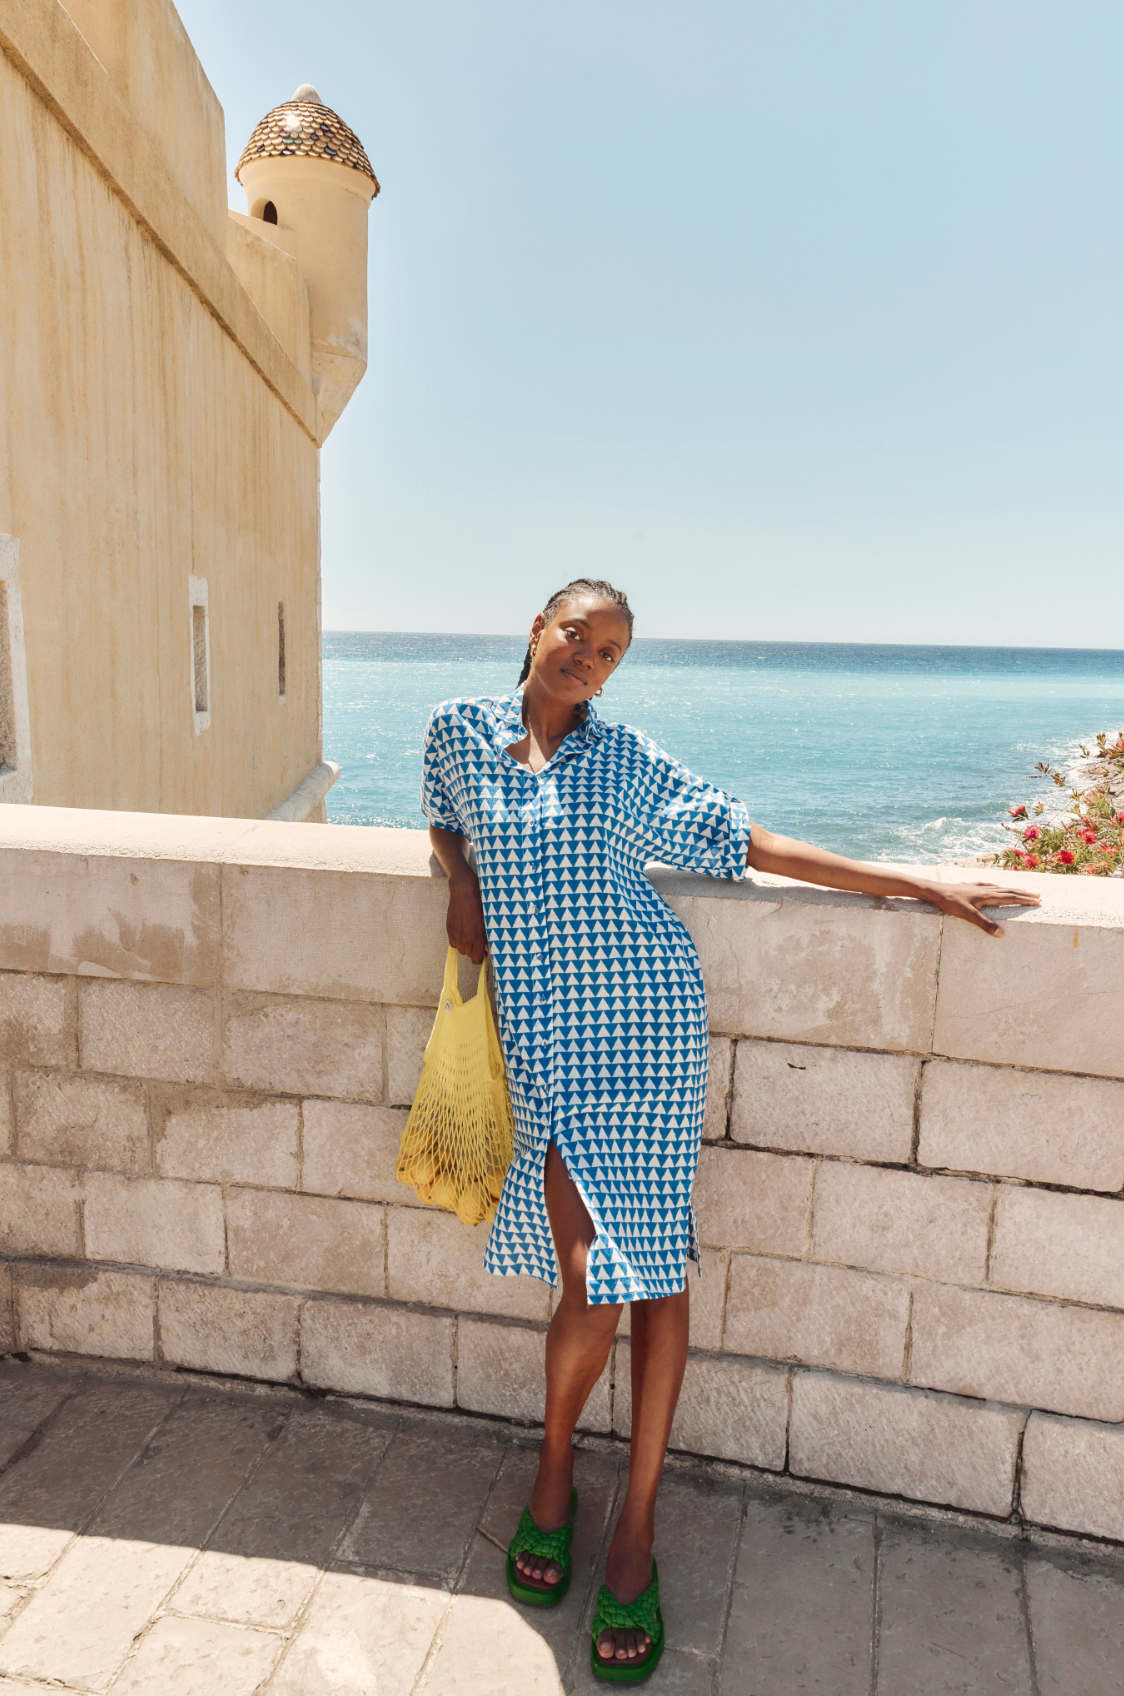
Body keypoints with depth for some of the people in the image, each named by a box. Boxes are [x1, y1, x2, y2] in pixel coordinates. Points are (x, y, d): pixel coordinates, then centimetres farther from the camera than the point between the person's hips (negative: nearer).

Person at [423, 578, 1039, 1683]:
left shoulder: (625, 760, 6)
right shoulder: (461, 729, 9)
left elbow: (748, 843, 7)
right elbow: (444, 819, 29)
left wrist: (920, 888, 5)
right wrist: (459, 877, 4)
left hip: (645, 1022, 1)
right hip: (546, 1039, 0)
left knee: (655, 1272, 3)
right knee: (592, 1284, -7)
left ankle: (637, 1527, 23)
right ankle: (553, 1475, 25)